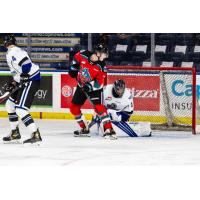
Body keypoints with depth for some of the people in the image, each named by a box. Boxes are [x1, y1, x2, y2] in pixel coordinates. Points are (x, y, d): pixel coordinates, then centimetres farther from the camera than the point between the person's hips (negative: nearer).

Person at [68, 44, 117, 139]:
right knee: (74, 108, 8)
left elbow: (99, 84, -22)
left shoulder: (101, 67, -22)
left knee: (99, 107, -23)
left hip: (94, 88, -5)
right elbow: (76, 58, 8)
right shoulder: (83, 55, -16)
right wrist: (73, 68, 3)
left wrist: (90, 86, -37)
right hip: (81, 86, 5)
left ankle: (109, 130, -25)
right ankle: (84, 129, 23)